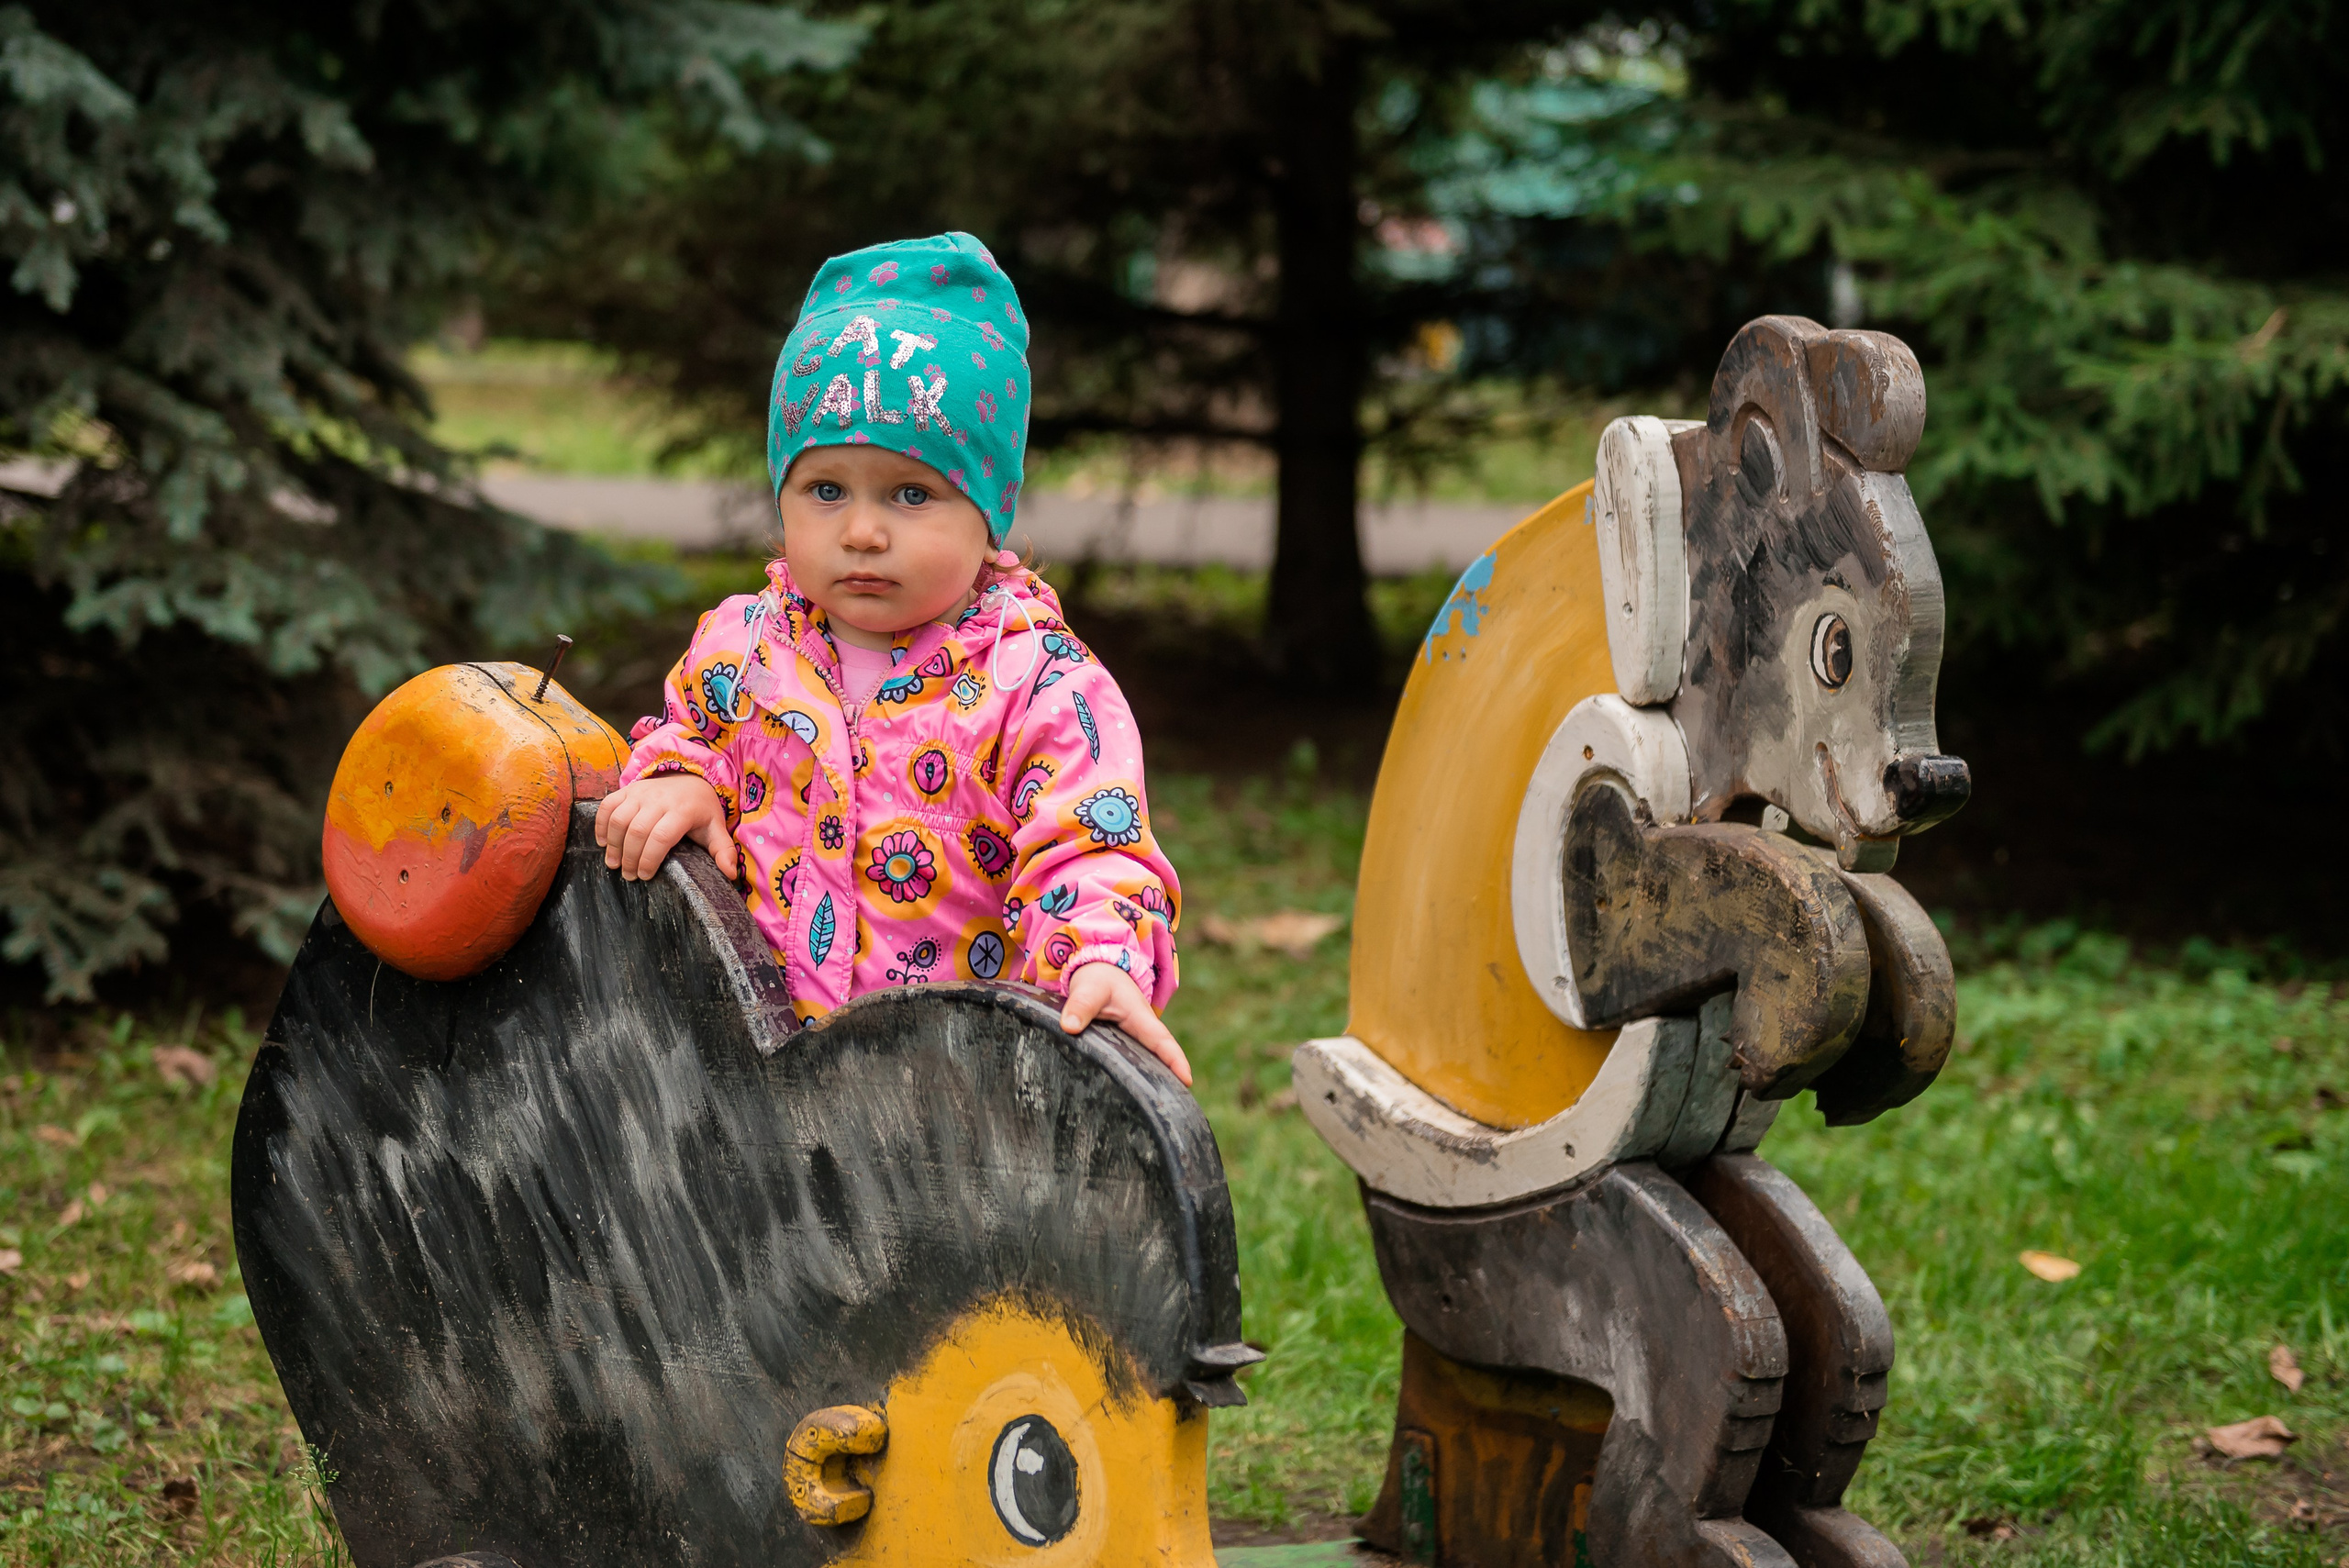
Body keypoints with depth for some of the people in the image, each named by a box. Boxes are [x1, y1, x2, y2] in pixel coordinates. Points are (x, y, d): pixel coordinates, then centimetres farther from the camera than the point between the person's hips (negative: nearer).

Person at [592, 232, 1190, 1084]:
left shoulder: (1041, 683, -7)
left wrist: (1103, 961, -31)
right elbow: (693, 729, 28)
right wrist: (674, 780, 4)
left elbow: (1088, 852, -10)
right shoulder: (743, 644, 7)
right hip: (764, 1036, 4)